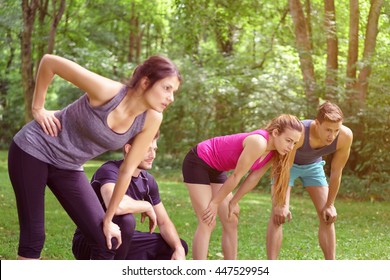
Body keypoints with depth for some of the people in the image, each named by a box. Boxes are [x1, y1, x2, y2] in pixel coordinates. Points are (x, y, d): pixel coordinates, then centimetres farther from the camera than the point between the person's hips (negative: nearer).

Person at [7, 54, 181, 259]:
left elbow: (127, 171, -5)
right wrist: (37, 108, -12)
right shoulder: (107, 91, -30)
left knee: (107, 240, -3)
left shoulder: (151, 119, -15)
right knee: (34, 237, -3)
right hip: (32, 150, -5)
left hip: (68, 167, 5)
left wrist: (108, 219, 0)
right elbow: (49, 61, -20)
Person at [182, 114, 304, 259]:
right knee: (207, 222, -15)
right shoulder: (258, 143, -31)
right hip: (197, 162, -9)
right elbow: (236, 176, -23)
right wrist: (215, 203, -15)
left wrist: (233, 202, 5)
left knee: (231, 221, 6)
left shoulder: (273, 151, -5)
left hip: (215, 169, 9)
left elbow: (253, 178, 3)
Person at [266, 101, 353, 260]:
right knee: (278, 215, -16)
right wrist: (283, 205, -29)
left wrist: (330, 204, -11)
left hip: (313, 164, 4)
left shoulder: (345, 136, -32)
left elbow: (336, 172, -19)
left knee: (327, 216, -2)